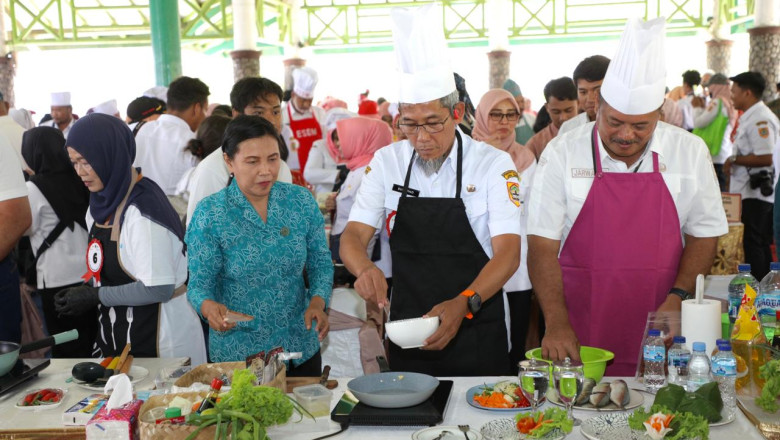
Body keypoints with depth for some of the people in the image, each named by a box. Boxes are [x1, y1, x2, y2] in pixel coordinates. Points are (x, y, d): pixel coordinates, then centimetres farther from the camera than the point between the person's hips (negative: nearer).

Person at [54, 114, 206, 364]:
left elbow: (159, 288, -22)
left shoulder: (141, 209, -20)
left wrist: (96, 296, -14)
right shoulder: (101, 203, 6)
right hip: (115, 334, 8)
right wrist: (79, 295, -3)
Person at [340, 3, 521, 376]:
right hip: (407, 331, 2)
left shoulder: (494, 164, -9)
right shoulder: (386, 163, 0)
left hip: (477, 334, -2)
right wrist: (365, 269, -27)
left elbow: (508, 252, -15)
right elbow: (353, 236, -4)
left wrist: (463, 304, -31)